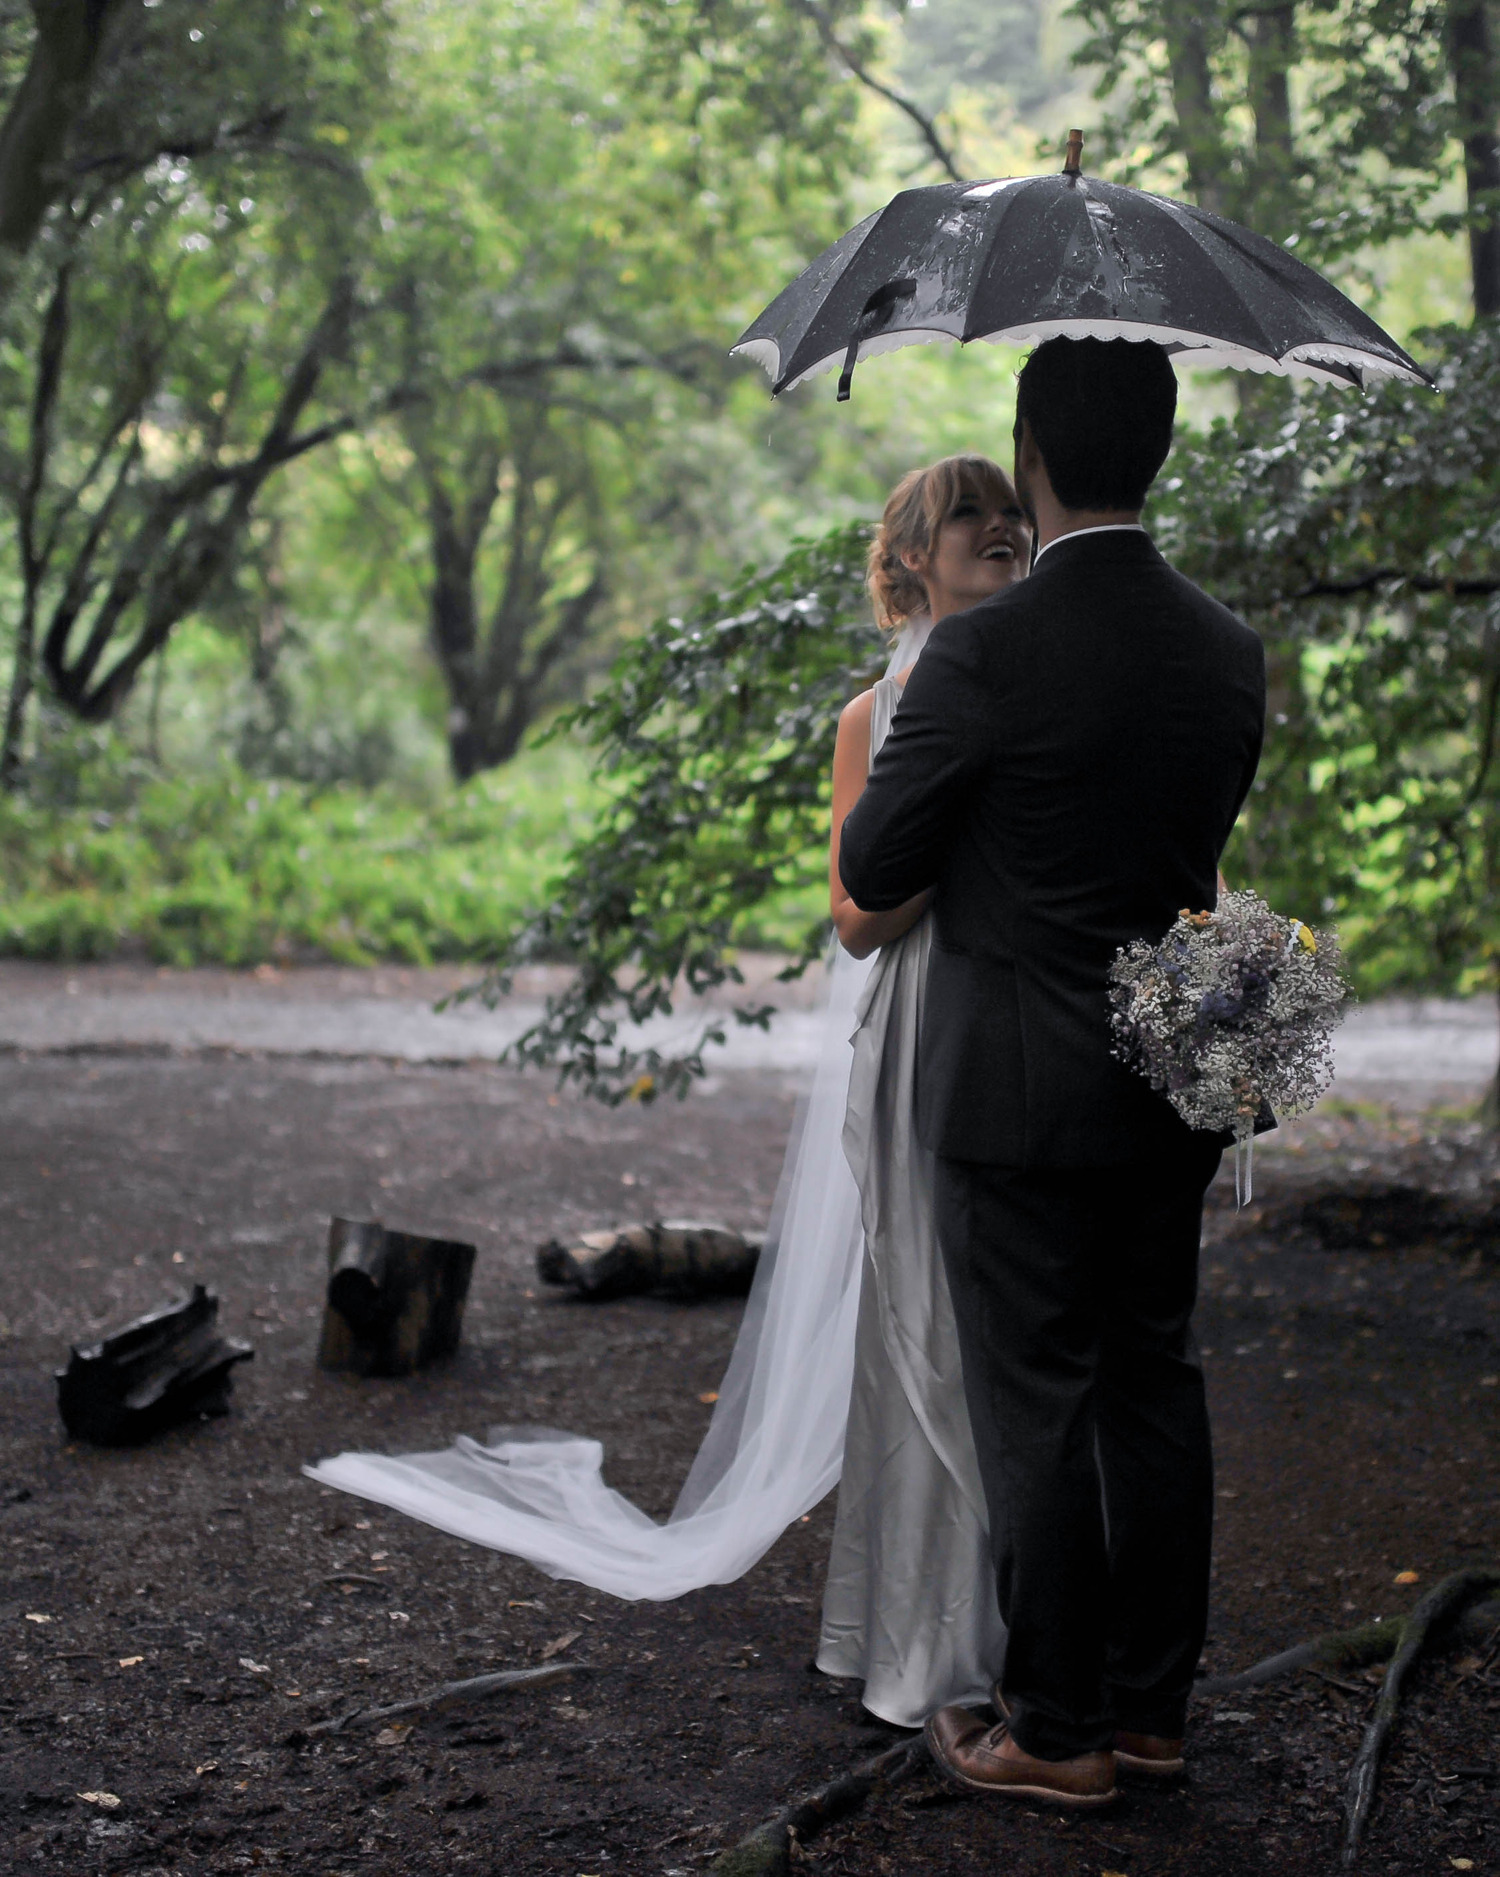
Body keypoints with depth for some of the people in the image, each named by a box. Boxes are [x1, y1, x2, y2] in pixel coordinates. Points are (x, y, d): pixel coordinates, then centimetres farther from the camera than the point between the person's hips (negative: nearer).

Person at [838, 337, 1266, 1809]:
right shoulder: (1228, 653, 2)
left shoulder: (981, 654, -18)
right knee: (1153, 1384, 14)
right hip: (1173, 1081, 6)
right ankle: (1150, 1702, 25)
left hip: (1017, 1093, -6)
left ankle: (1059, 1729, 14)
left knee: (1034, 1410, 3)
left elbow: (872, 871, -9)